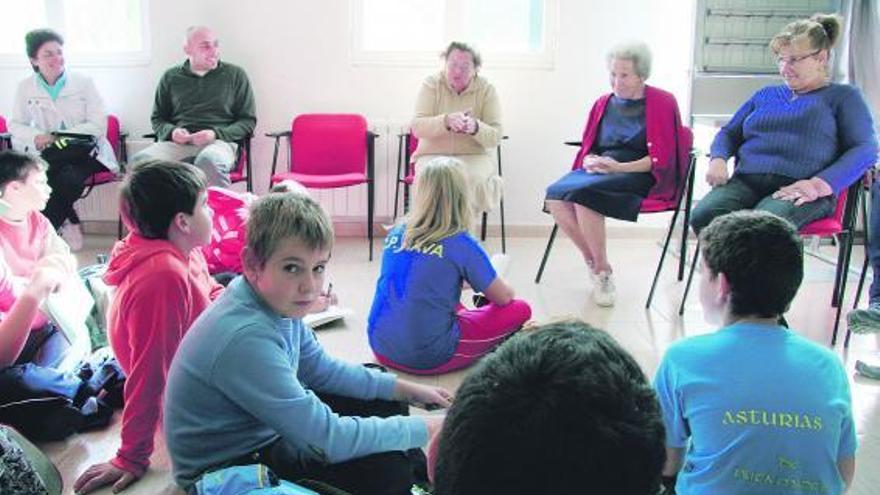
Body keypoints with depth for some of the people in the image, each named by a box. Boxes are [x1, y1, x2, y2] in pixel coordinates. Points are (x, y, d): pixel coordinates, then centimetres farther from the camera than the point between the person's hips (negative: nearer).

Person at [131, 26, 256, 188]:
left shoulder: (235, 75, 15)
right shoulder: (170, 77, 20)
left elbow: (248, 121, 12)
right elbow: (158, 119, 26)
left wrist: (216, 134, -6)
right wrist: (171, 132, 0)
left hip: (219, 141, -2)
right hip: (177, 143, 2)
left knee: (209, 160, -41)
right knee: (140, 160, -30)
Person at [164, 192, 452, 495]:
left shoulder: (276, 301, -8)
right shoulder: (246, 339, -34)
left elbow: (321, 369, 9)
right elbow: (327, 439, -31)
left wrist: (408, 390, 6)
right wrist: (425, 429, -22)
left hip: (266, 431, 9)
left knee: (384, 404, 15)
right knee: (389, 471, -18)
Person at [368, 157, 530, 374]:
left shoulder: (396, 233, 3)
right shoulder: (460, 244, -14)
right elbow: (504, 298, 0)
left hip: (380, 348, 6)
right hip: (428, 358, -6)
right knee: (520, 310, 7)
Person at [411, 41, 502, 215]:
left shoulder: (487, 90, -2)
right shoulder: (431, 84, -2)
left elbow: (495, 136, -7)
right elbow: (417, 127, -13)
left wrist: (476, 127, -30)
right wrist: (446, 121, -32)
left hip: (475, 155, 0)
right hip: (433, 154, 0)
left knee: (474, 178, -33)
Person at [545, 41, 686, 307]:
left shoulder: (662, 103, 2)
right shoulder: (604, 103, 19)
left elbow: (661, 159, -4)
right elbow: (587, 148, 21)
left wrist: (619, 168, -17)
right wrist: (590, 161, -5)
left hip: (640, 176, -5)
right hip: (600, 171, 6)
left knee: (582, 194, -33)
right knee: (555, 196, -25)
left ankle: (603, 271, -19)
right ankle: (594, 264, -12)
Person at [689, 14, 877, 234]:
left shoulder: (844, 96, 17)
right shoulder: (766, 94, 32)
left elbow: (865, 149, 4)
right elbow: (729, 132, 33)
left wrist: (820, 185, -14)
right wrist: (718, 159, 7)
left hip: (801, 190, -4)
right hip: (746, 181, 4)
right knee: (703, 216, -32)